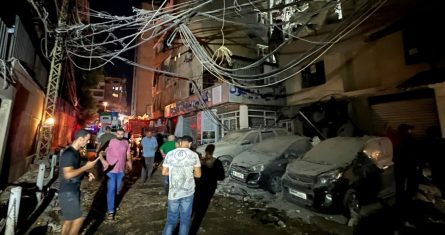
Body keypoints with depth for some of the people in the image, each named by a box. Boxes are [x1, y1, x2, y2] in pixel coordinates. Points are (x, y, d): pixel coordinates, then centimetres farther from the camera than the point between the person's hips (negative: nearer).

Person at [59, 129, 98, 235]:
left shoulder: (76, 152, 8)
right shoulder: (68, 153, -22)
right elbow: (68, 174, -28)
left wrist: (87, 173, 4)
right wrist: (86, 167, -21)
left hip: (74, 191, 9)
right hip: (67, 193, -9)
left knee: (69, 220, 18)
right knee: (78, 219, -3)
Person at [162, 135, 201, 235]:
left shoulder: (170, 154, -4)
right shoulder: (193, 155, -9)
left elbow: (164, 172, 2)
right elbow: (198, 174, -4)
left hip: (173, 192, 2)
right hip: (188, 191, -1)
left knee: (171, 219, 16)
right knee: (185, 219, 14)